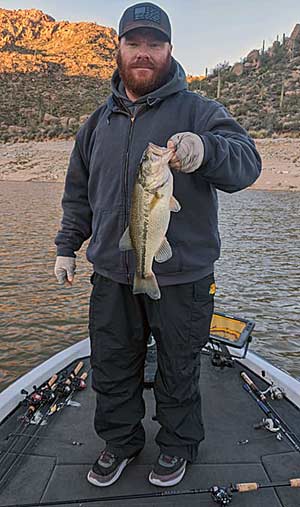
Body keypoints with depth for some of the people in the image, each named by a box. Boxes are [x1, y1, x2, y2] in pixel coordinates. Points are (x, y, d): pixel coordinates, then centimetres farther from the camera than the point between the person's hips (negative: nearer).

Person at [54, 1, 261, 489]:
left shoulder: (198, 110, -2)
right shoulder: (100, 120, 12)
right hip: (111, 274, 5)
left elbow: (247, 163, -17)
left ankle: (178, 445, 39)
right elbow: (78, 191, 18)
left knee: (178, 372, 13)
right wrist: (67, 246, 14)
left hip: (181, 277, -4)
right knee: (111, 367, 16)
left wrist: (204, 149, -37)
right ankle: (120, 441, 41)